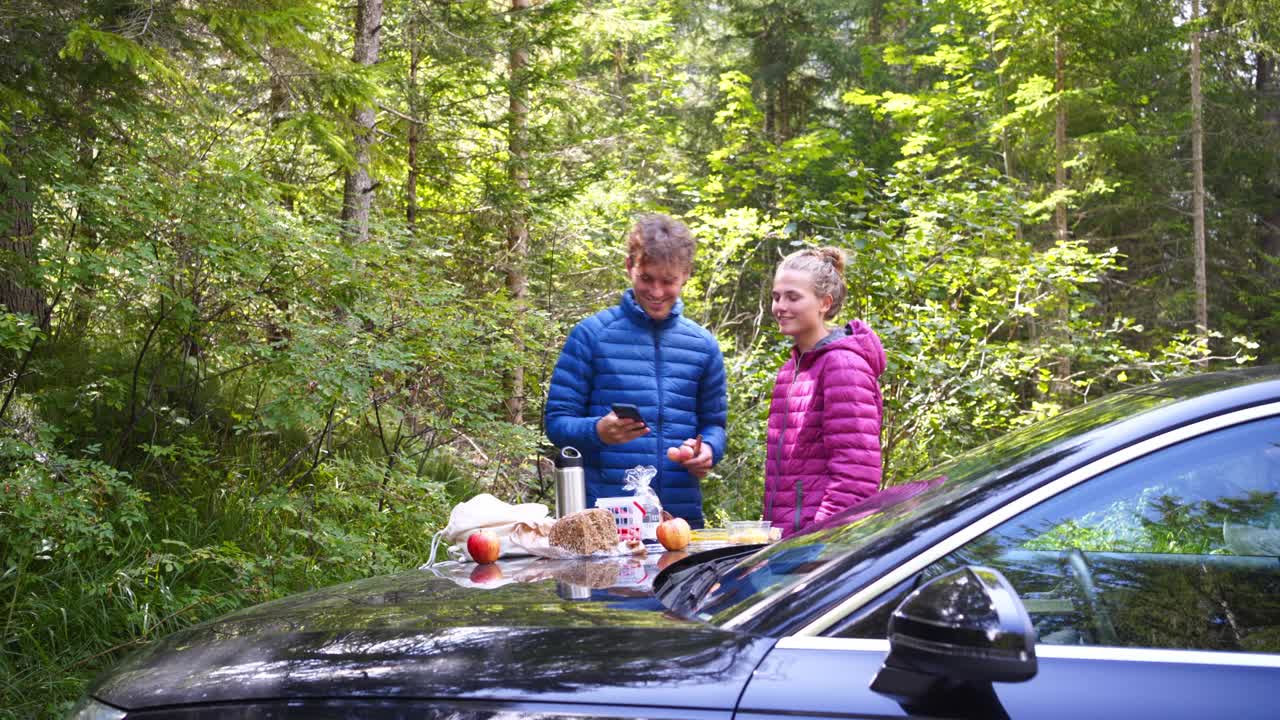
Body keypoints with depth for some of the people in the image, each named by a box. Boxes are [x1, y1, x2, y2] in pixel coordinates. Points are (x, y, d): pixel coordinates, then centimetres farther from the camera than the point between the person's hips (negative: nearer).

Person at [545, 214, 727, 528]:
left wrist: (708, 451, -7)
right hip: (605, 515, -3)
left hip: (683, 512, 3)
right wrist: (598, 431, -21)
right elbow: (557, 420, -1)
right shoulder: (591, 334, 0)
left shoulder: (703, 345, 10)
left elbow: (713, 423, 16)